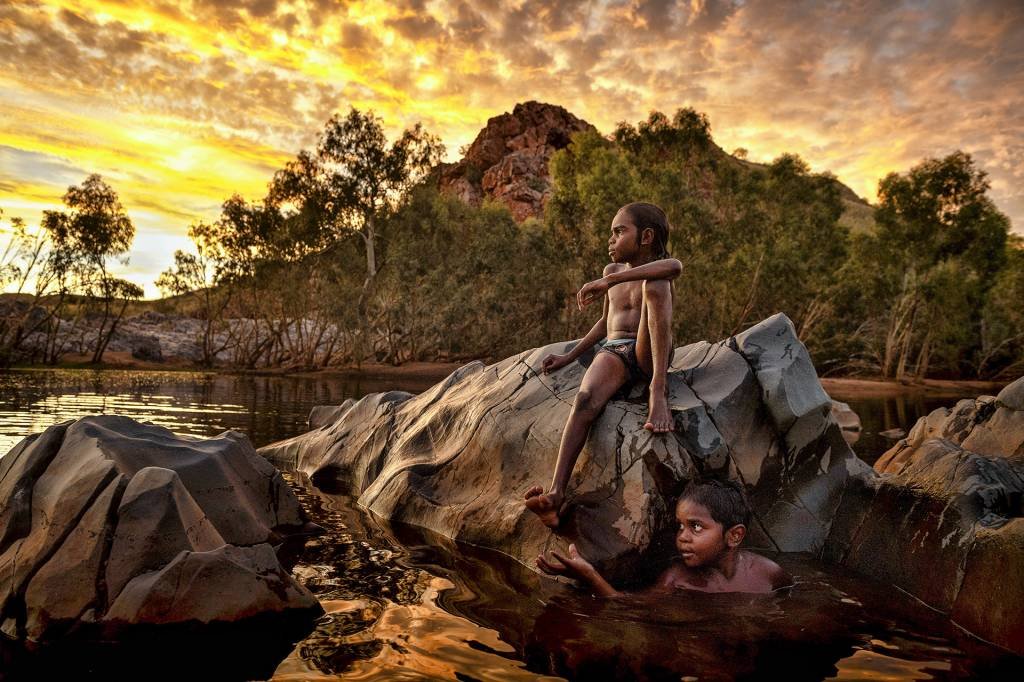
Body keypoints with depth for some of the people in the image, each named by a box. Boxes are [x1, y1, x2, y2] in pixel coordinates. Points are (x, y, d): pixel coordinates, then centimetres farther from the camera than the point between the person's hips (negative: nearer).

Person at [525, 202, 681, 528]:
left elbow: (675, 265, -25)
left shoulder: (657, 271, 2)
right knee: (585, 400, -32)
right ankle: (556, 493, -45)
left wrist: (609, 281, -31)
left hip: (648, 354, -3)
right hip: (613, 351, 4)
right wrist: (569, 357, 24)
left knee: (655, 284, -29)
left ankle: (658, 391, -36)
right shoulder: (613, 269, 22)